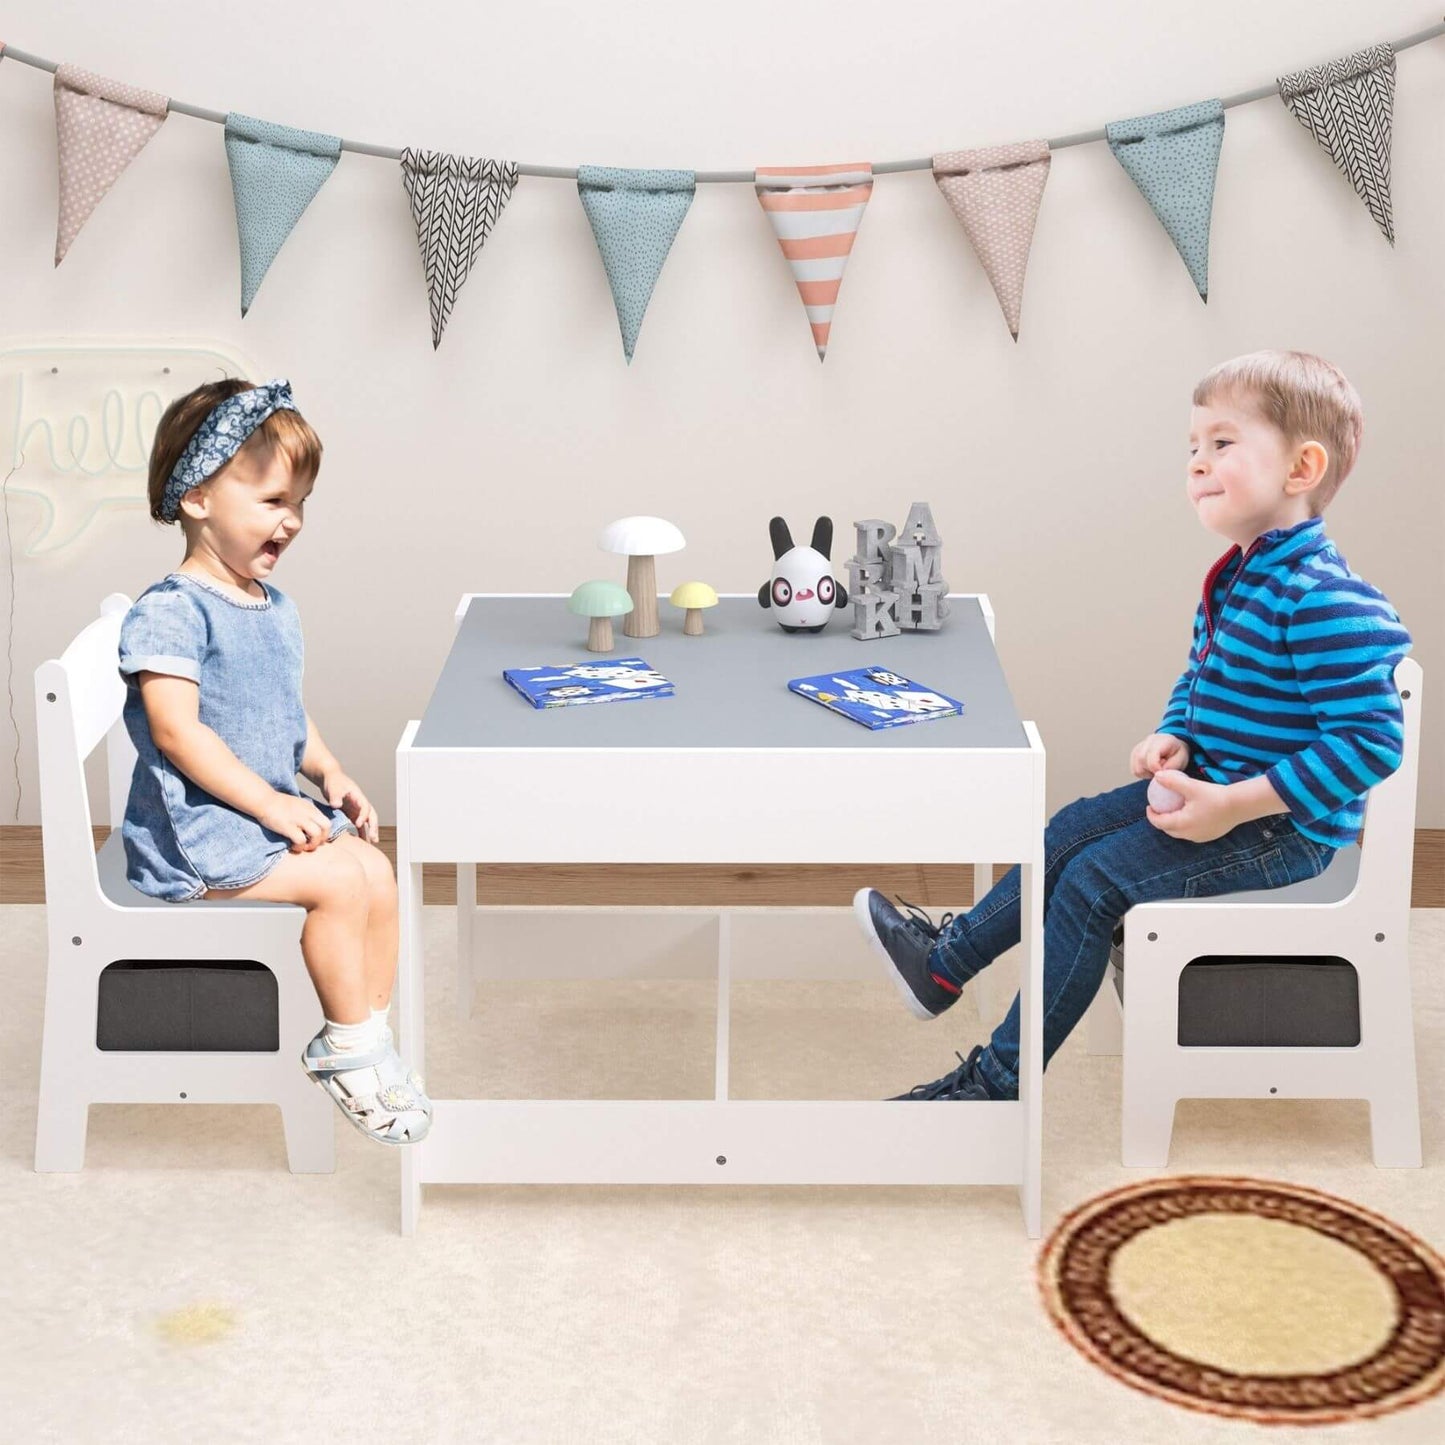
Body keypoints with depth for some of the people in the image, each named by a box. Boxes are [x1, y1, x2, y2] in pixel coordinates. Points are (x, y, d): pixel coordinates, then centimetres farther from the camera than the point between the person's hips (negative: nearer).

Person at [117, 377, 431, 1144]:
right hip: (193, 827, -9)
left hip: (275, 809, 9)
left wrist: (331, 774, 3)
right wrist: (272, 805, -24)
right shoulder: (170, 612, -16)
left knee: (377, 870, -8)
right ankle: (345, 1046, -5)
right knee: (338, 880, -21)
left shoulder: (275, 607, 13)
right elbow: (178, 733, -23)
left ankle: (373, 1036, 1)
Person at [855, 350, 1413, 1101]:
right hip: (1214, 786, 10)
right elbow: (1196, 680, 22)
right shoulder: (1236, 578, 6)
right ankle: (945, 959, 21)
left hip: (1284, 826, -10)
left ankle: (999, 1080, -6)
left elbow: (1371, 740, -30)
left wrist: (1235, 805, -30)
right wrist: (1174, 737, -1)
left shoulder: (1324, 602, -26)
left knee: (1095, 876, -14)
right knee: (1073, 828, 11)